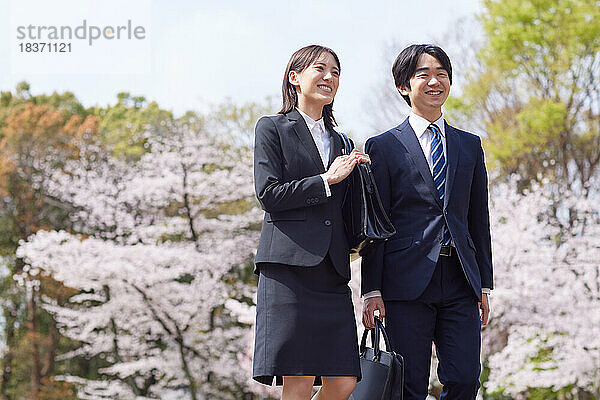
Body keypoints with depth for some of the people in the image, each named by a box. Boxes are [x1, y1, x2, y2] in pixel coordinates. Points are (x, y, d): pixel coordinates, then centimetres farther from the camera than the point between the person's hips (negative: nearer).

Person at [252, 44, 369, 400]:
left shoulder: (339, 142, 24)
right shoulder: (273, 128, 7)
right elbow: (269, 194, -6)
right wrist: (327, 180, -6)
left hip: (332, 273, 6)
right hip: (290, 265, -6)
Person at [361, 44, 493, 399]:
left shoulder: (469, 146, 17)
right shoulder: (384, 147, 6)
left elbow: (479, 220, 18)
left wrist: (485, 285, 12)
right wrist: (372, 290, -6)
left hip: (460, 281, 3)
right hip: (407, 282, -3)